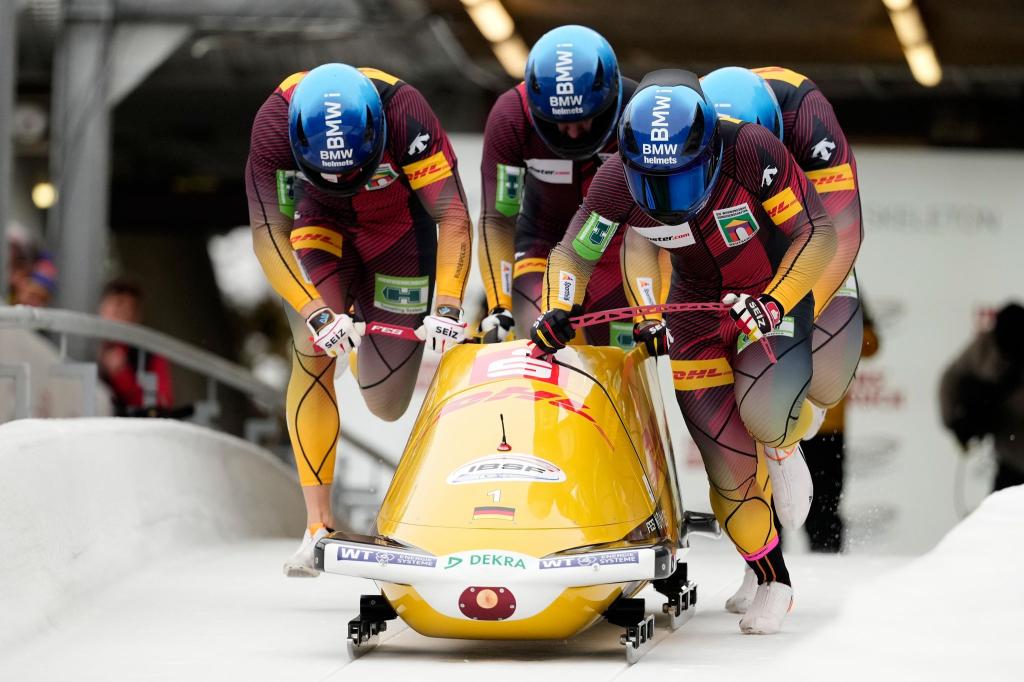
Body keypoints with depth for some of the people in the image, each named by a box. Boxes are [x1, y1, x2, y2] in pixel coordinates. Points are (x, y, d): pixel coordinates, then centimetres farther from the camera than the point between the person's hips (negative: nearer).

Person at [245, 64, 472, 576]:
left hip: (398, 231, 0)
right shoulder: (275, 121, -33)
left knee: (386, 406, -1)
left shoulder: (404, 111, -35)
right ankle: (318, 523, -21)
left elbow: (453, 216, -32)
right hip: (321, 226, 0)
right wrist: (315, 313, -43)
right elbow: (268, 234, -30)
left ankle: (361, 334, 37)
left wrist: (447, 307, -43)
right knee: (314, 352, -26)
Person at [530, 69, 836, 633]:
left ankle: (783, 448, 8)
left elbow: (818, 234, -23)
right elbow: (570, 256, -5)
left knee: (763, 417, -30)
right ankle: (773, 582, 18)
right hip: (698, 314, 3)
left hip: (777, 298, -3)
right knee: (731, 469, -4)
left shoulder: (751, 152, -28)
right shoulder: (618, 180, -19)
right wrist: (557, 310, -25)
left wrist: (774, 304, -35)